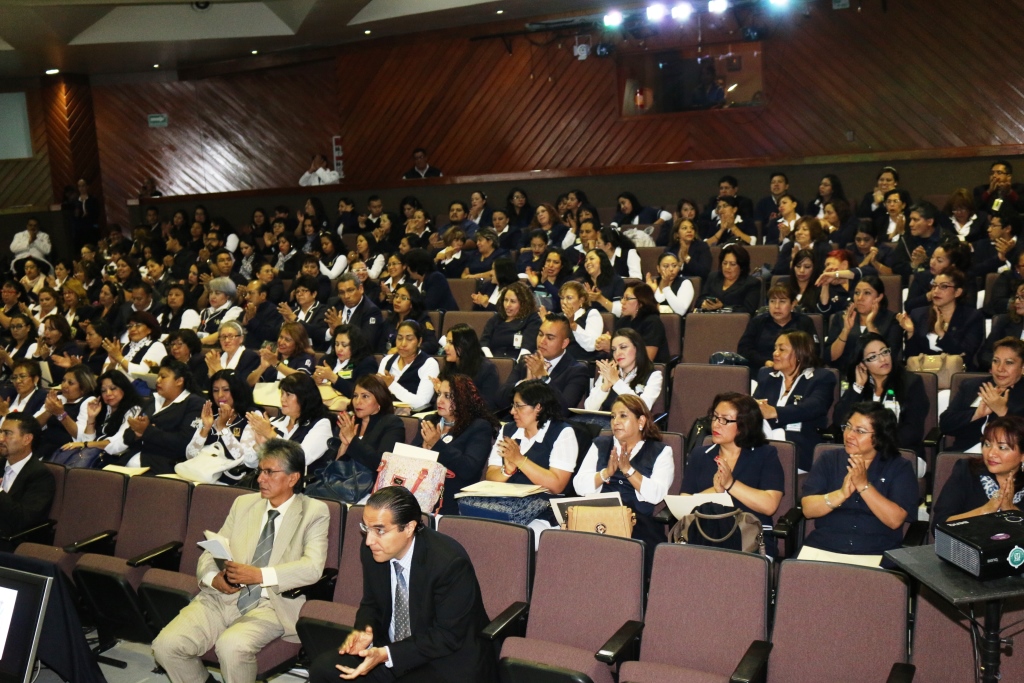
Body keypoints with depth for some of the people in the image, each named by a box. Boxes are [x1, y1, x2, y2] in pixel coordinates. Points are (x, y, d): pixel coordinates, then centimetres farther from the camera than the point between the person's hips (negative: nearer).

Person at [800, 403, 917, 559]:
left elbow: (895, 520, -8)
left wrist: (864, 485, -15)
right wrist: (841, 493, -16)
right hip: (822, 549, 1)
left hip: (876, 555, -1)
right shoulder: (829, 460, 9)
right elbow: (808, 509, -2)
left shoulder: (899, 467, 5)